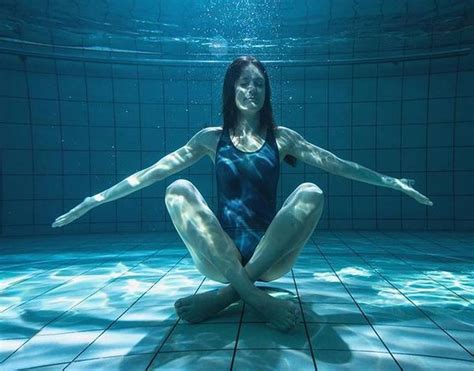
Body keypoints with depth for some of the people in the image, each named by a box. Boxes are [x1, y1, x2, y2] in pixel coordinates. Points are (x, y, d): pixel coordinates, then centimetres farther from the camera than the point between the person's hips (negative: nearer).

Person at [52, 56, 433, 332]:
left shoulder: (281, 137, 8)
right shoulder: (212, 137, 7)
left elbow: (337, 164, 9)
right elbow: (153, 171, 5)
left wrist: (391, 182, 5)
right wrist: (96, 199, 2)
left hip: (271, 257, 0)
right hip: (220, 258, 0)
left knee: (311, 192, -24)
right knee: (179, 190, -22)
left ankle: (227, 294, -24)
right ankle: (257, 297, -30)